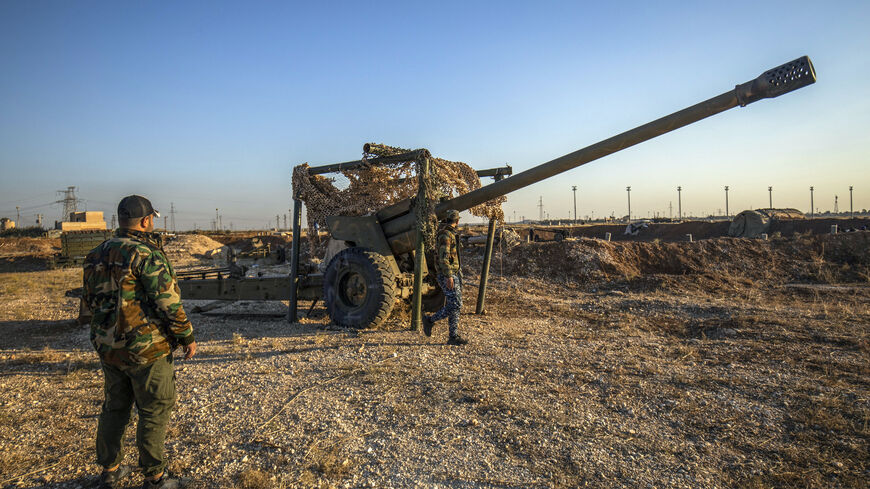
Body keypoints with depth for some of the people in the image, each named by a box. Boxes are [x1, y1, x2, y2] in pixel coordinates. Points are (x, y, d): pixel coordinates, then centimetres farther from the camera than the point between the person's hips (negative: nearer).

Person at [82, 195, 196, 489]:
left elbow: (89, 300, 16)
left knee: (115, 408, 20)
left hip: (108, 347, 8)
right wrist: (187, 337, -10)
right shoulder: (146, 254, -18)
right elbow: (168, 302, -20)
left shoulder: (97, 255, 8)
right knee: (155, 410, 4)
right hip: (145, 348, -8)